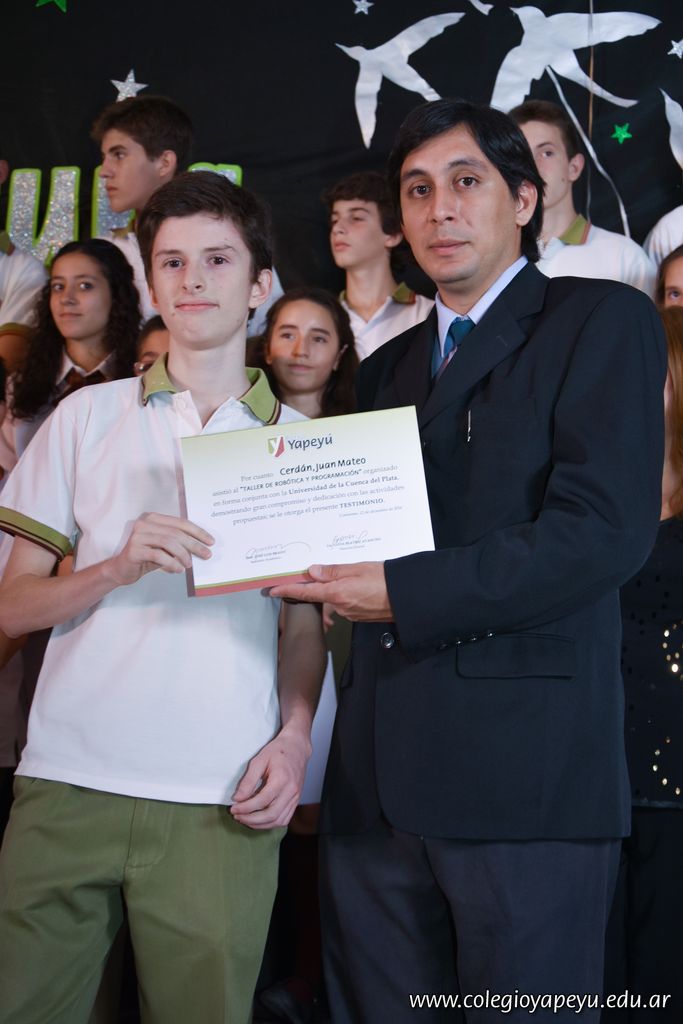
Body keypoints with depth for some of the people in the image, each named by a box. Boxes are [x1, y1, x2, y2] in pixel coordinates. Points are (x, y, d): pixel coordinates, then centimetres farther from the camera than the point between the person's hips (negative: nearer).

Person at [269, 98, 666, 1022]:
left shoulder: (602, 321, 0)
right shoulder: (388, 368, 21)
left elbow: (607, 528, -14)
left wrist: (406, 594, -16)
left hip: (526, 767, -6)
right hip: (380, 774, 6)